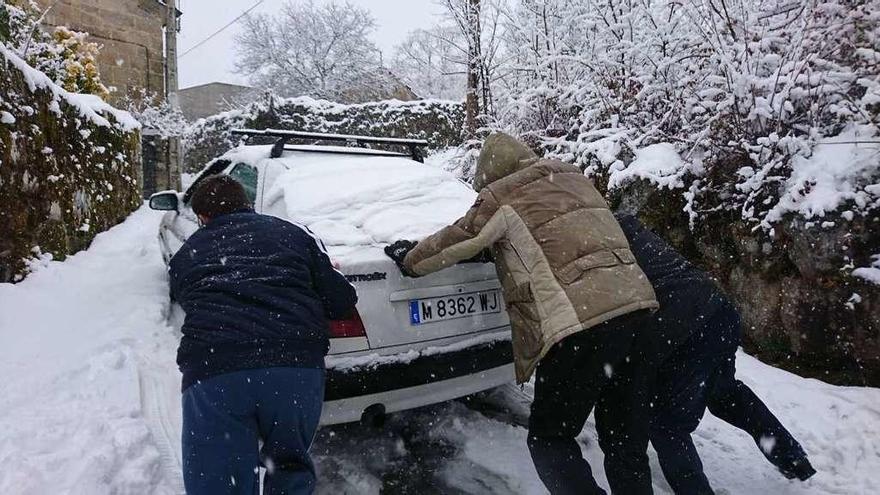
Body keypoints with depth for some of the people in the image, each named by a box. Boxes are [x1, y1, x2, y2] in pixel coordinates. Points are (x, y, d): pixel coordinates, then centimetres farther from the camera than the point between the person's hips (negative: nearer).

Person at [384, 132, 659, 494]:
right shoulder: (573, 177, 22)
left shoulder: (499, 198, 3)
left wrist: (408, 259, 27)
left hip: (580, 321, -7)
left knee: (549, 439, 6)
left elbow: (457, 241, 10)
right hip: (636, 302, 8)